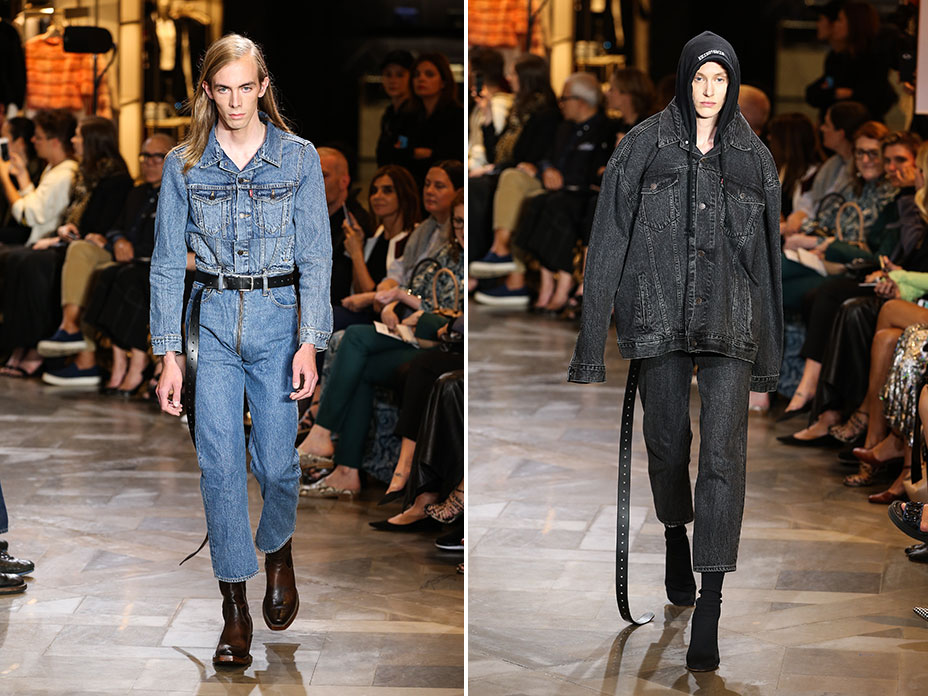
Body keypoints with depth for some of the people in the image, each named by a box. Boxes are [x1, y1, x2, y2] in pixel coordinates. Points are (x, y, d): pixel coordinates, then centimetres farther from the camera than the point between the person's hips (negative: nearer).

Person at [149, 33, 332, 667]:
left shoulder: (298, 158, 0)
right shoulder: (184, 165, 2)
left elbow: (316, 255, -1)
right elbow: (168, 262, 4)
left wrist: (309, 342, -11)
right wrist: (170, 354, -1)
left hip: (278, 317, -1)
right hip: (213, 320, 1)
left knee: (277, 459, 1)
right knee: (220, 461, -5)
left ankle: (278, 550, 33)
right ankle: (235, 603, 3)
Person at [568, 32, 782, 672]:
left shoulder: (755, 159, 9)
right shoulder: (643, 146, 3)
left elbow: (768, 258, 14)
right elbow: (609, 243, 0)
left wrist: (770, 356, 13)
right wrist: (591, 346, -5)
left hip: (730, 325, 0)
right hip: (659, 318, 0)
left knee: (723, 452, -11)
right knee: (667, 443, 11)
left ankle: (709, 610, -15)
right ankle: (676, 535, 43)